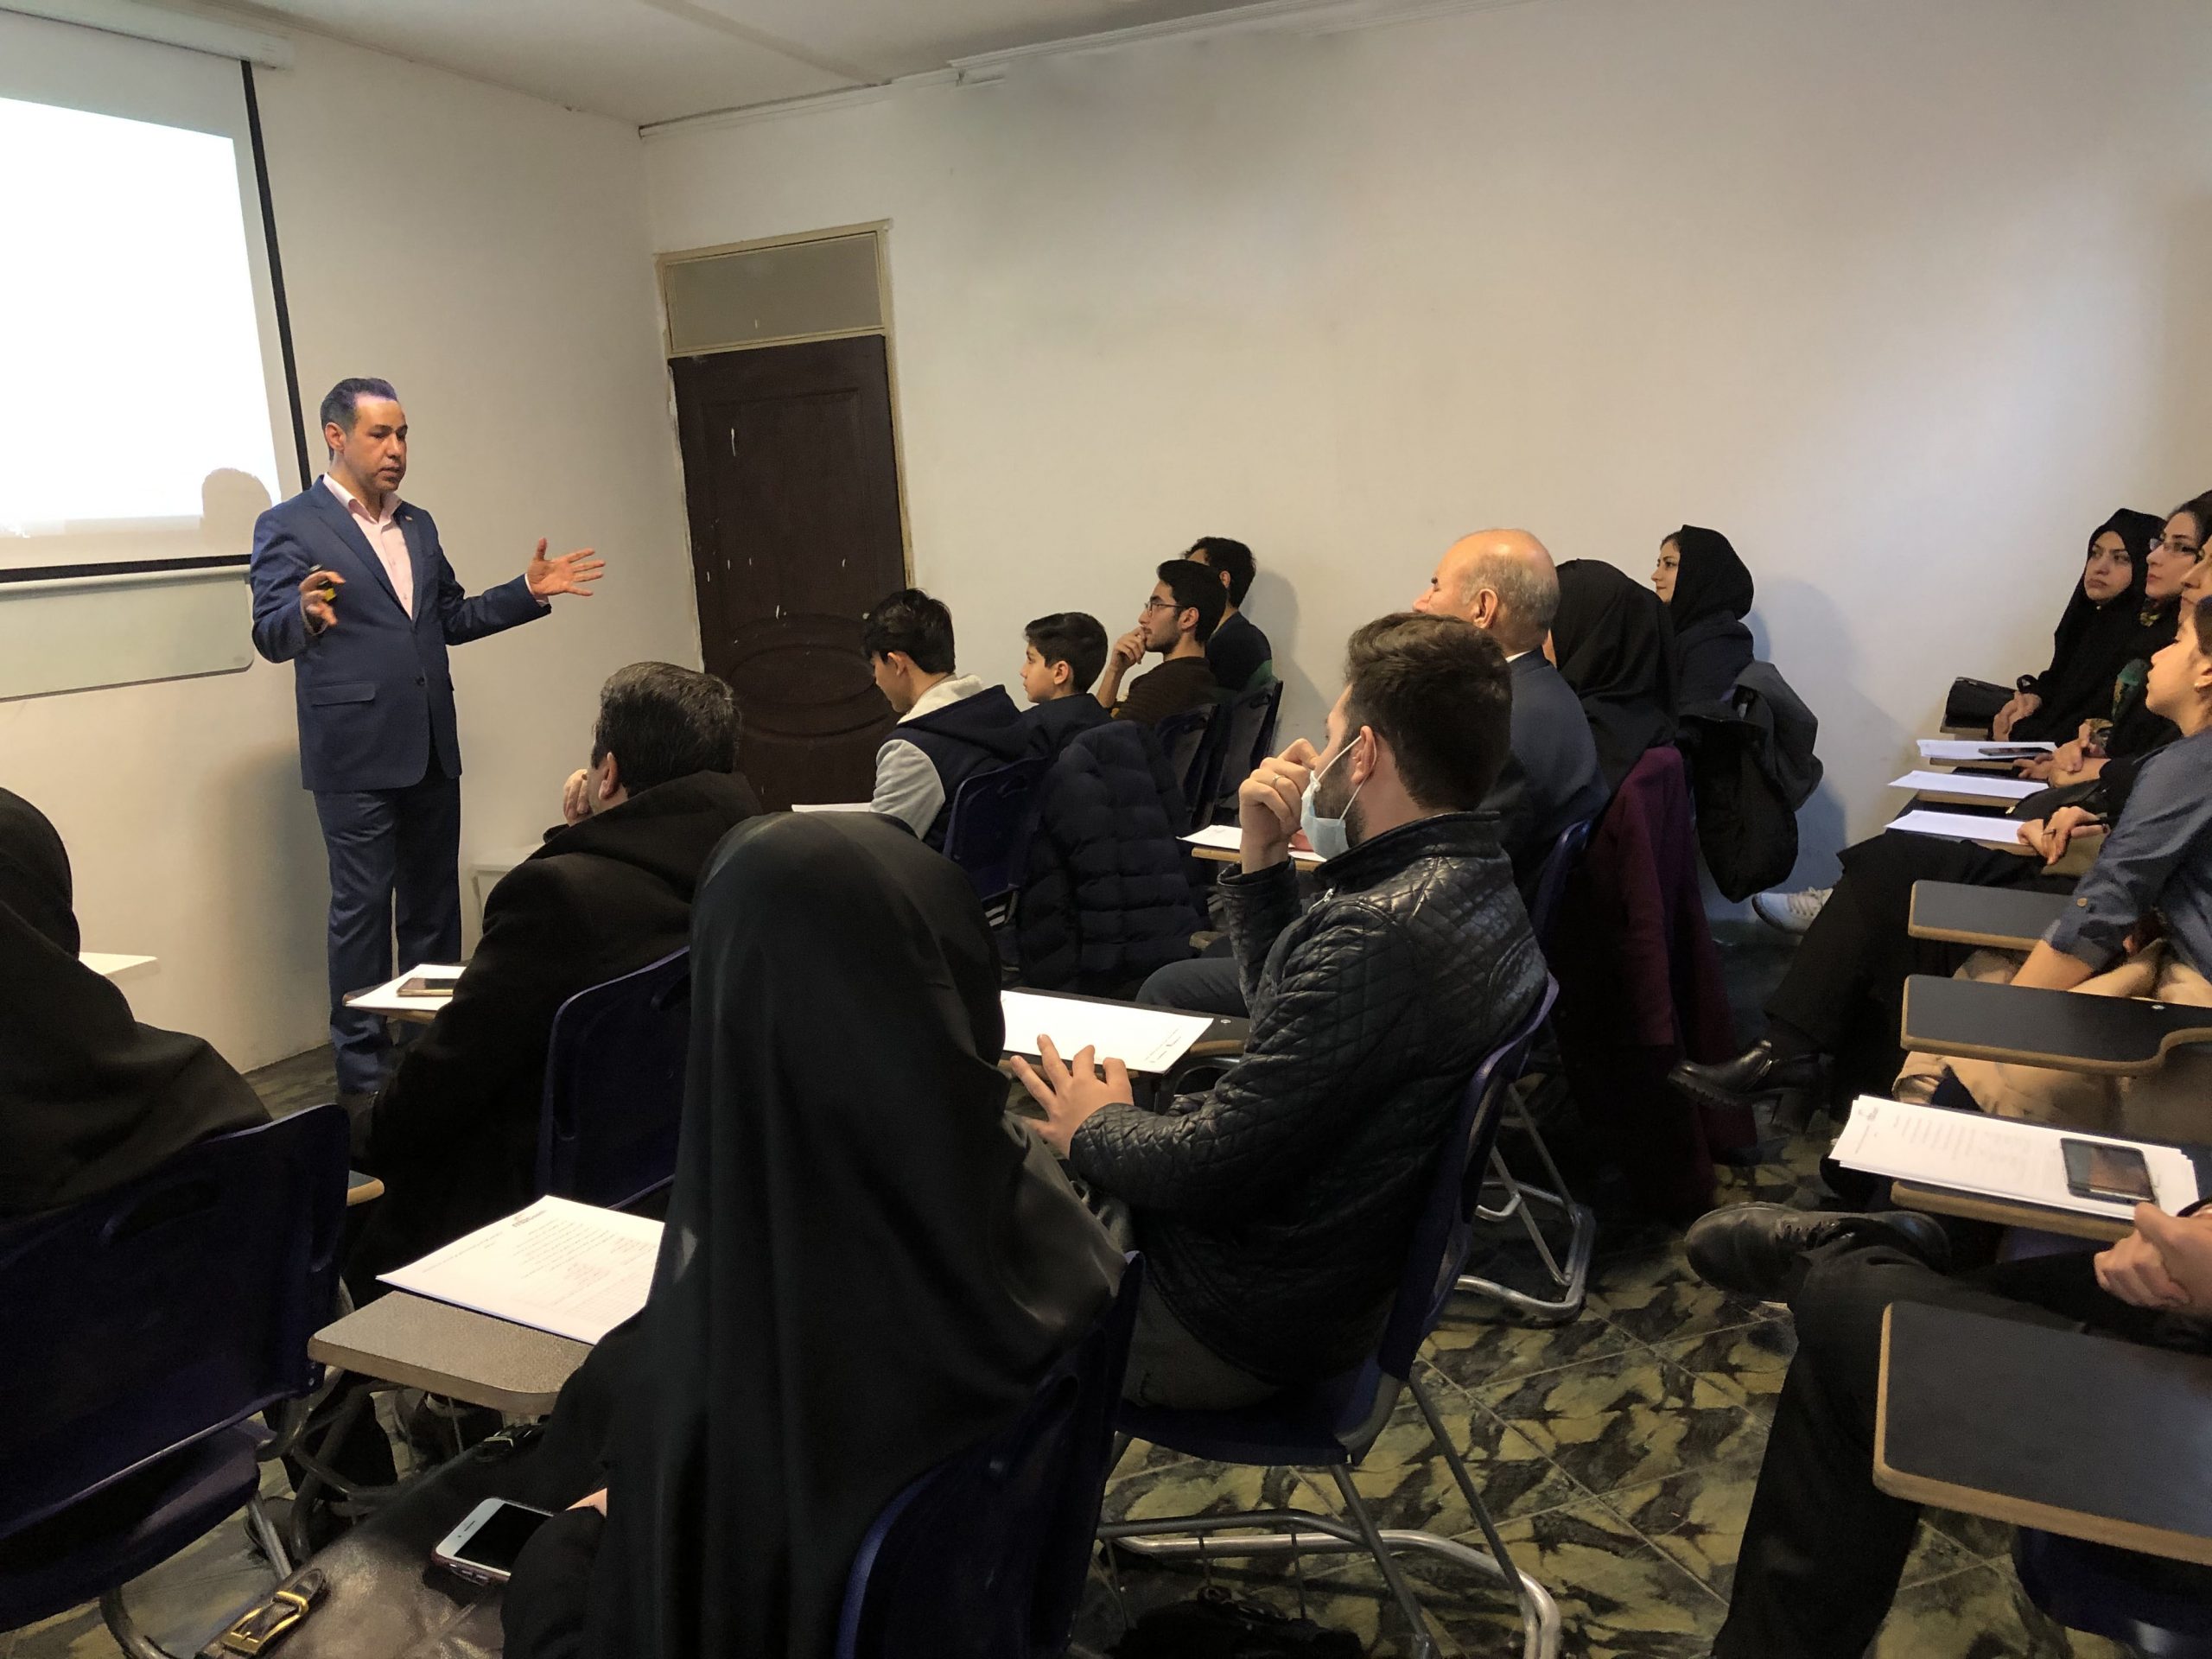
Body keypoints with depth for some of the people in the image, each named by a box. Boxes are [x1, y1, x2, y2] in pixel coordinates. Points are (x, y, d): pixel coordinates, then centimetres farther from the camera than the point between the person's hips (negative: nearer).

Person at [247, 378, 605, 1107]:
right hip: (354, 753, -6)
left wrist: (526, 591, 11)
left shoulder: (418, 524, 16)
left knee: (433, 904, 12)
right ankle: (361, 1070, 9)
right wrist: (306, 615, -33)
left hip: (431, 748, 6)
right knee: (362, 908, -1)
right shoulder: (289, 525, -4)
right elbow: (270, 635, -11)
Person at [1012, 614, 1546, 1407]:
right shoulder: (1476, 887, 1)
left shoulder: (1378, 932, -31)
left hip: (1233, 1326, -9)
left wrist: (1096, 1129, -7)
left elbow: (1213, 1171, -27)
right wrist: (1262, 861, 1)